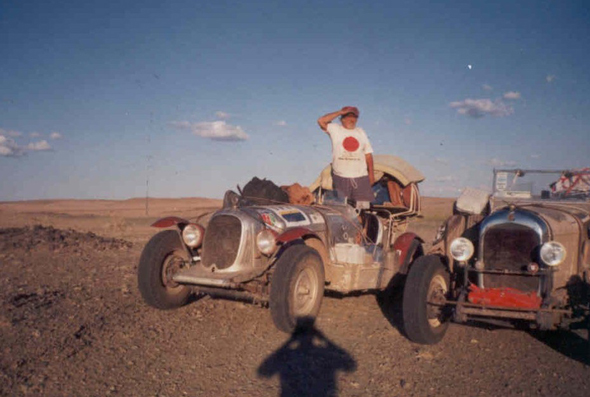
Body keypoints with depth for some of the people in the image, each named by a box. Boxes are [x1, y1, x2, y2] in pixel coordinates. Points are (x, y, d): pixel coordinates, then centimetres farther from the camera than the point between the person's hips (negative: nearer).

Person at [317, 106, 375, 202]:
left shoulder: (361, 132, 14)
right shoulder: (335, 130, 4)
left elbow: (368, 153, 13)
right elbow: (321, 121, -12)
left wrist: (371, 173, 8)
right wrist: (340, 112, -7)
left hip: (361, 176, 2)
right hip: (340, 177, -2)